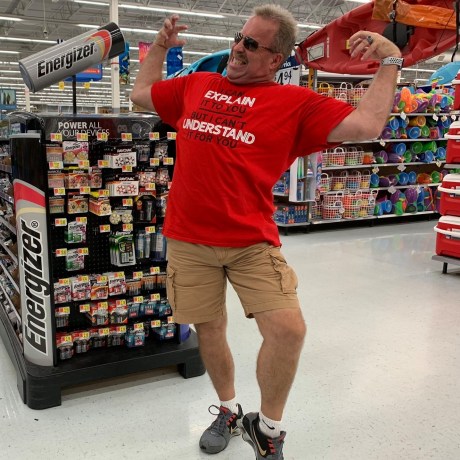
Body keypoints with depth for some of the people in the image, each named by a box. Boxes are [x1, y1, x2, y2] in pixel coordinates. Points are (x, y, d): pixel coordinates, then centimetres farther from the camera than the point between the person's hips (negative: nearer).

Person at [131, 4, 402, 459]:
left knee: (288, 329, -14)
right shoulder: (194, 86, 12)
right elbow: (141, 93, 28)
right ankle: (229, 411, 40)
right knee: (209, 329, 12)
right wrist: (159, 47, 25)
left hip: (252, 242, -3)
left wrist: (389, 61, -5)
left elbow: (367, 124, -8)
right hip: (188, 240, 3)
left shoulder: (294, 103, 1)